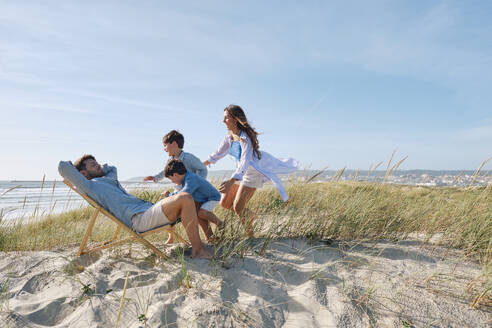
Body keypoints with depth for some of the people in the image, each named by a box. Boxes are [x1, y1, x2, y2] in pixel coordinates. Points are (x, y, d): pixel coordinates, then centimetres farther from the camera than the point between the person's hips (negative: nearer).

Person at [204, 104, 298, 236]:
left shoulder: (245, 137, -26)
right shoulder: (229, 137, -1)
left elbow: (245, 162, -38)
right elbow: (218, 153, 15)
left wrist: (231, 181, -50)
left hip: (253, 173, -8)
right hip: (241, 172, 8)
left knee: (237, 207, -13)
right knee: (224, 203, 7)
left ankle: (250, 235, 6)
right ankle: (249, 215, 30)